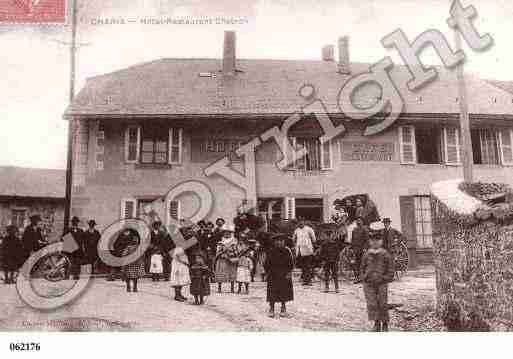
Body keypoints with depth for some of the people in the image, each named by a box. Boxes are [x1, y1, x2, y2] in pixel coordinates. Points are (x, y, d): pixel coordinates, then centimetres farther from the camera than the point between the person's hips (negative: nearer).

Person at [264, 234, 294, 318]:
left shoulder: (287, 251, 0)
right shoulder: (271, 252, -2)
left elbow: (291, 264, 5)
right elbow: (266, 264, 4)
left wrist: (289, 272, -5)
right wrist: (268, 273, -4)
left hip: (284, 276, 1)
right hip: (273, 276, -1)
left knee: (284, 293, 7)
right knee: (272, 294, -2)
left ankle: (283, 309, 22)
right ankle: (271, 309, 10)